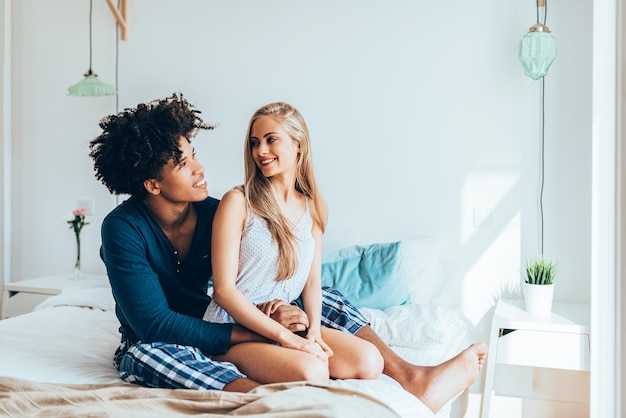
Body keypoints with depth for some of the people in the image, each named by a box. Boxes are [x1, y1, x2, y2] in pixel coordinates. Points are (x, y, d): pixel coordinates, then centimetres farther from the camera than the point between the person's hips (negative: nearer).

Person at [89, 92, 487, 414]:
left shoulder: (213, 212, -9)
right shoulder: (123, 229, -22)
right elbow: (154, 324, -28)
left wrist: (266, 309, -26)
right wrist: (253, 333, -32)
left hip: (216, 321, 5)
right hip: (161, 343, -4)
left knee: (322, 298, -5)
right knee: (148, 353, -42)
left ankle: (409, 376, -15)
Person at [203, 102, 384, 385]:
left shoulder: (311, 207, 9)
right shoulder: (238, 202, -8)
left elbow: (313, 279, 8)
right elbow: (223, 289, -12)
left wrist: (314, 330, -11)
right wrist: (285, 337, -17)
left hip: (288, 324, 6)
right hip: (235, 329, -5)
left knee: (369, 361, -14)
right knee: (312, 371, -30)